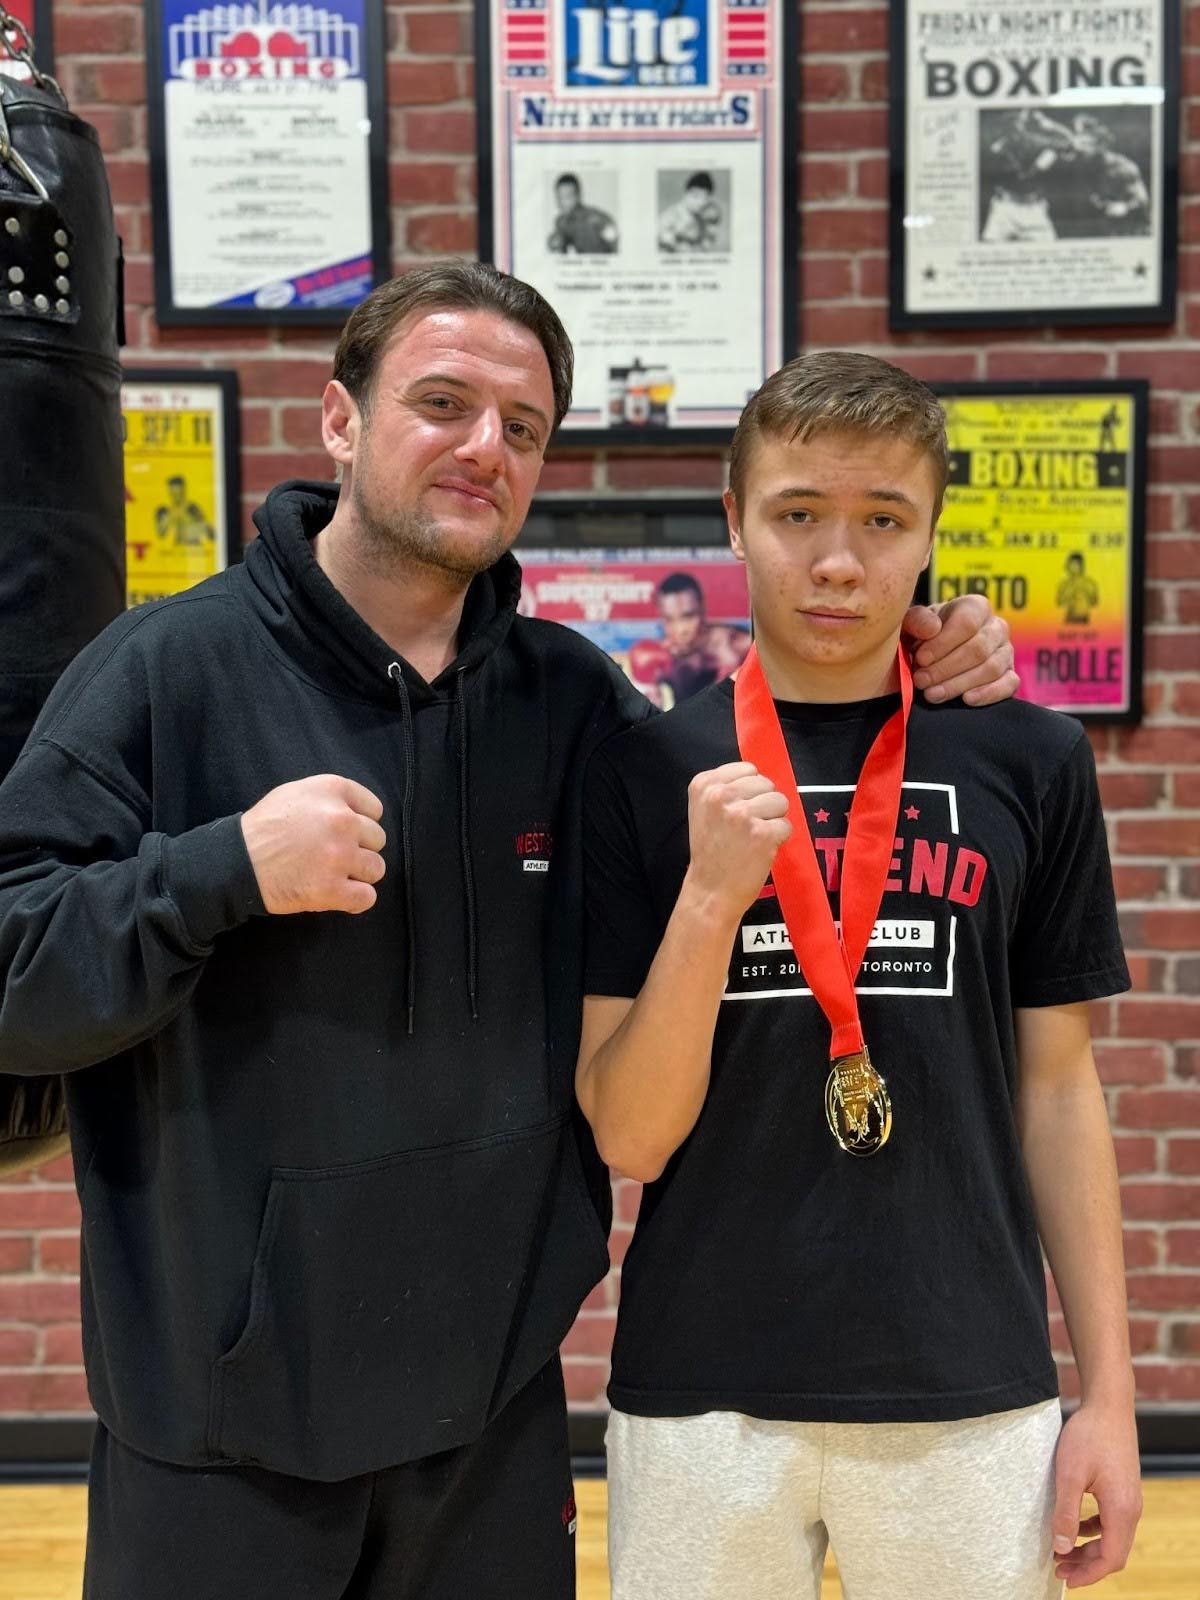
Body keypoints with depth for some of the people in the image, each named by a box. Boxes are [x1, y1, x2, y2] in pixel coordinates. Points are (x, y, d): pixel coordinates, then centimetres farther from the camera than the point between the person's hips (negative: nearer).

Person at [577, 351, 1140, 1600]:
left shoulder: (1029, 762, -2)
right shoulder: (644, 771, -5)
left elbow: (1056, 1089, 4)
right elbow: (629, 1137, -6)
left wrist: (1108, 1391, 3)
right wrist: (711, 896, -20)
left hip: (972, 1400, 1)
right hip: (702, 1396, 0)